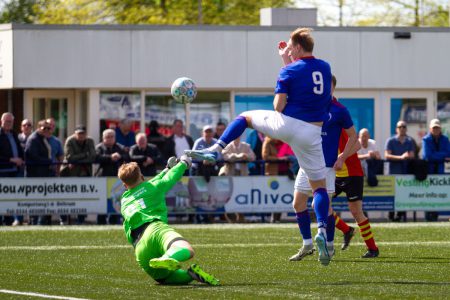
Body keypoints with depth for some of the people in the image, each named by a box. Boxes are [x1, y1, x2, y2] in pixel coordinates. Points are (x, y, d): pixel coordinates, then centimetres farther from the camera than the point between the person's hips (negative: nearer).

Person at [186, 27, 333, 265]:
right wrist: (287, 62, 27)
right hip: (312, 134, 3)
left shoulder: (289, 72, -9)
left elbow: (278, 106, -8)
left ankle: (215, 150, 9)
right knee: (319, 185, 8)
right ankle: (322, 232, -14)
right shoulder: (325, 68, 7)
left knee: (245, 117, 25)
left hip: (286, 124, -3)